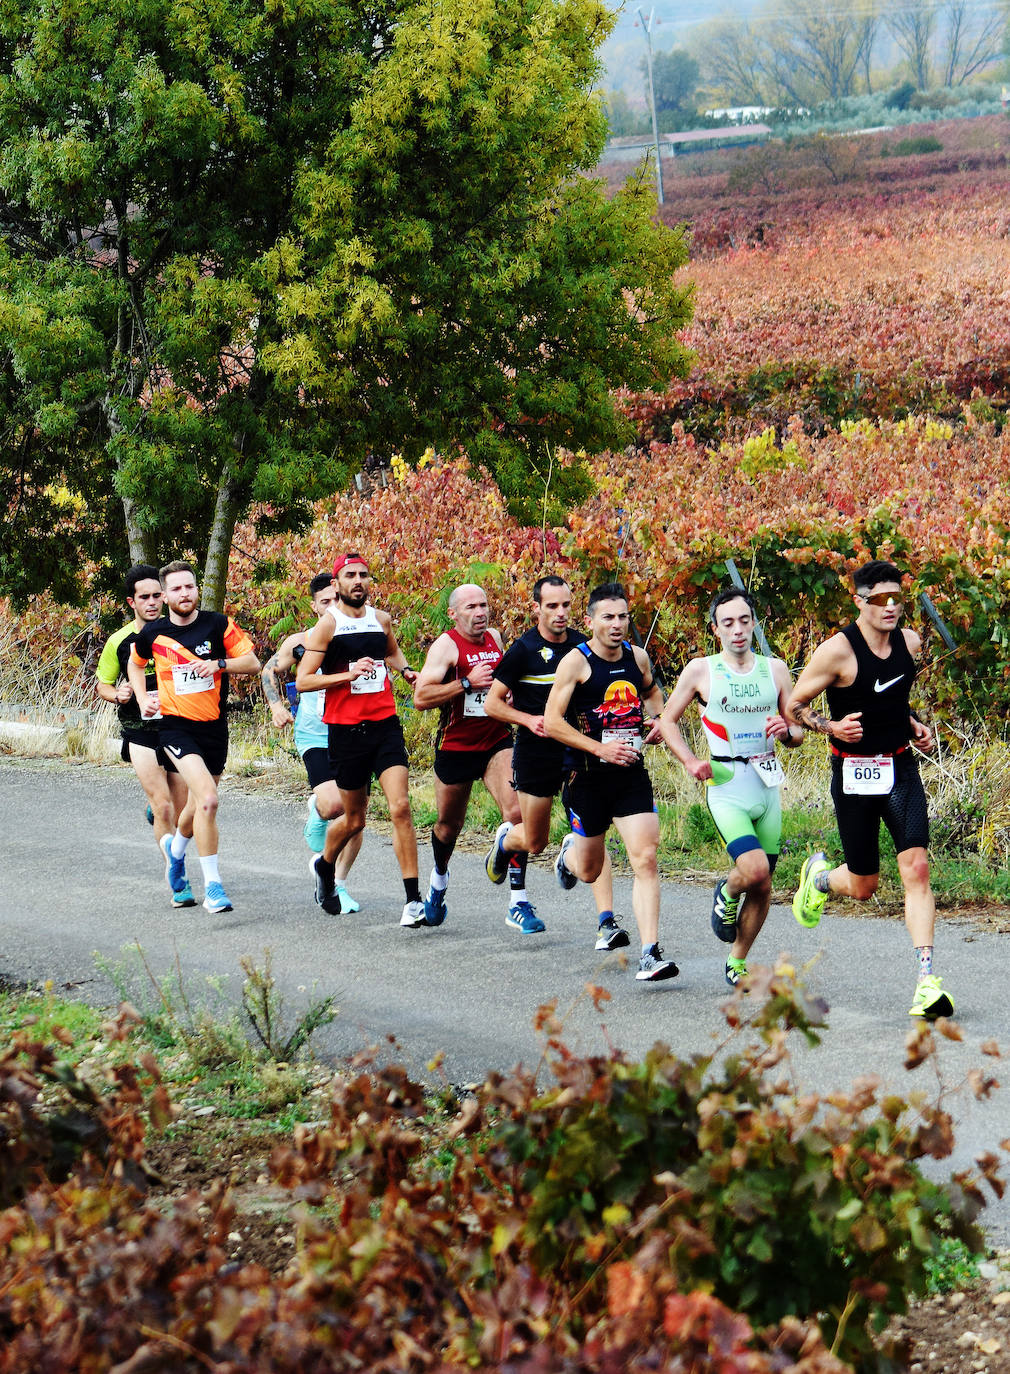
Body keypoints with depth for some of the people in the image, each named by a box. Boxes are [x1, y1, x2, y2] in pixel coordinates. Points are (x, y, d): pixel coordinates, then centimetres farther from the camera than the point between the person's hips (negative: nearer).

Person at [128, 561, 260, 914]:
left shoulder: (218, 624, -2)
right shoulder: (153, 633, 0)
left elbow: (252, 662, -2)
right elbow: (135, 663, 21)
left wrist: (219, 664, -19)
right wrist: (142, 699, 7)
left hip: (215, 727, 3)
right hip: (176, 726, -3)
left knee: (198, 806, 17)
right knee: (208, 799, -23)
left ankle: (176, 848, 52)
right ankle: (212, 886, -17)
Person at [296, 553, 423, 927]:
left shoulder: (381, 619, 9)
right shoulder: (327, 624, -6)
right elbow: (302, 681, -10)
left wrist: (406, 670, 11)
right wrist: (348, 674, -20)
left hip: (385, 724, 3)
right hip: (346, 730, -3)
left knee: (400, 808, -12)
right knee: (354, 818, 9)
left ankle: (413, 899, -12)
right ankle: (324, 867, 41)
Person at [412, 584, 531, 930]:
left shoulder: (494, 638, 8)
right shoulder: (446, 645, -11)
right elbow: (421, 697, -22)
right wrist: (467, 683, -25)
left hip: (497, 742, 3)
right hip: (455, 748, -3)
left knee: (515, 812, -18)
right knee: (449, 824, 15)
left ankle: (518, 904, -17)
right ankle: (439, 877, 48)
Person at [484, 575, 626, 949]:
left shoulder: (583, 646, 3)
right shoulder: (523, 650, -7)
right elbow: (493, 703, -3)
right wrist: (528, 719, -18)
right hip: (536, 754, -2)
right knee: (535, 842, 10)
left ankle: (607, 921, -16)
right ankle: (507, 840, 48)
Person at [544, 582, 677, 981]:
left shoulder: (638, 657, 6)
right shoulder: (576, 662, -10)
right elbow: (552, 722, -14)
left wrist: (659, 719, 8)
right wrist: (600, 748, -21)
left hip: (631, 773, 3)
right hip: (587, 777, -3)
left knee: (646, 859, -13)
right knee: (589, 870, 12)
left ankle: (650, 954, -15)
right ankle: (571, 851, 51)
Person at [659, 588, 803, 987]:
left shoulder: (775, 669, 7)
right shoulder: (700, 670, -2)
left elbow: (797, 733, 12)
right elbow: (668, 719, 8)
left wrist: (786, 731, -12)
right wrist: (691, 761, -7)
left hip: (769, 787, 4)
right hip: (727, 788, -4)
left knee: (762, 886, 6)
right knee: (755, 870, -23)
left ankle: (736, 963, 24)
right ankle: (726, 893, 11)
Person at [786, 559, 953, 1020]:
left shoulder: (910, 642, 4)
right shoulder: (837, 651, -14)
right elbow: (793, 706, -6)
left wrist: (914, 724, 7)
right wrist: (830, 726, -23)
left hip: (900, 770, 3)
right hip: (854, 775, -3)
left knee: (916, 867, -15)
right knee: (863, 887, 5)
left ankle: (927, 982, -17)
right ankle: (818, 875, 43)